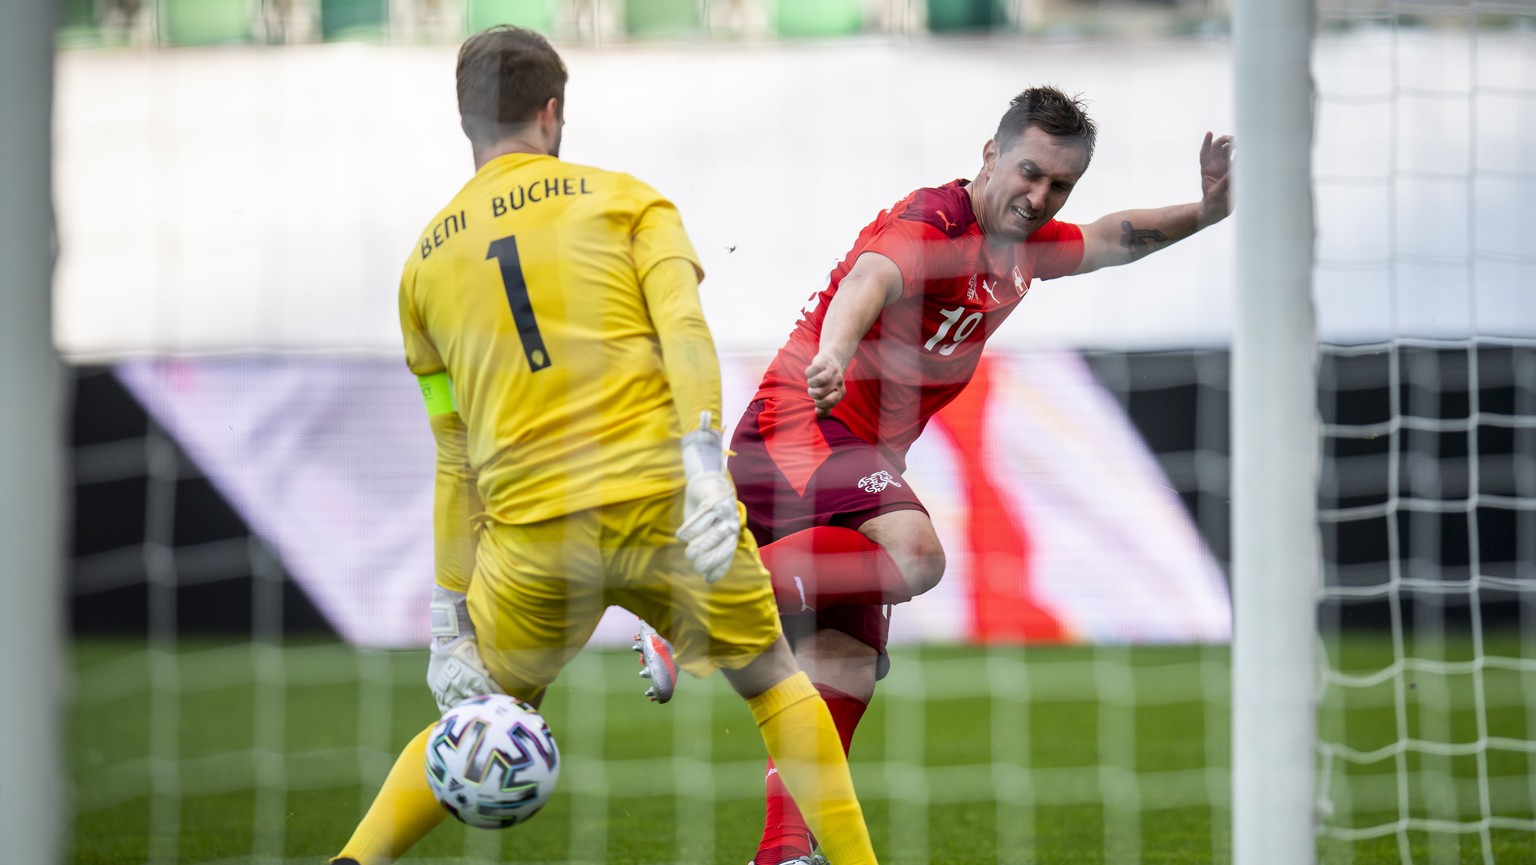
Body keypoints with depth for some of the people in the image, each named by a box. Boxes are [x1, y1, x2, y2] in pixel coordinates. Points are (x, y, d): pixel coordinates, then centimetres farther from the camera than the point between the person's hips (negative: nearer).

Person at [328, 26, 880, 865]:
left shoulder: (426, 261, 17)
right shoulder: (625, 199, 10)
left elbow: (455, 460, 17)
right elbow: (684, 331, -9)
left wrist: (449, 624, 16)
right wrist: (705, 466, -18)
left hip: (532, 530, 2)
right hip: (664, 495, -2)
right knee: (774, 680, 17)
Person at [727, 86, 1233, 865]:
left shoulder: (1021, 248, 14)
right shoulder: (933, 224, -16)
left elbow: (1108, 240, 36)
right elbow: (869, 279, -38)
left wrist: (1204, 212, 23)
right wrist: (835, 350, -59)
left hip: (862, 454, 10)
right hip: (803, 424, -10)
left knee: (844, 680, 6)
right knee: (914, 553, -35)